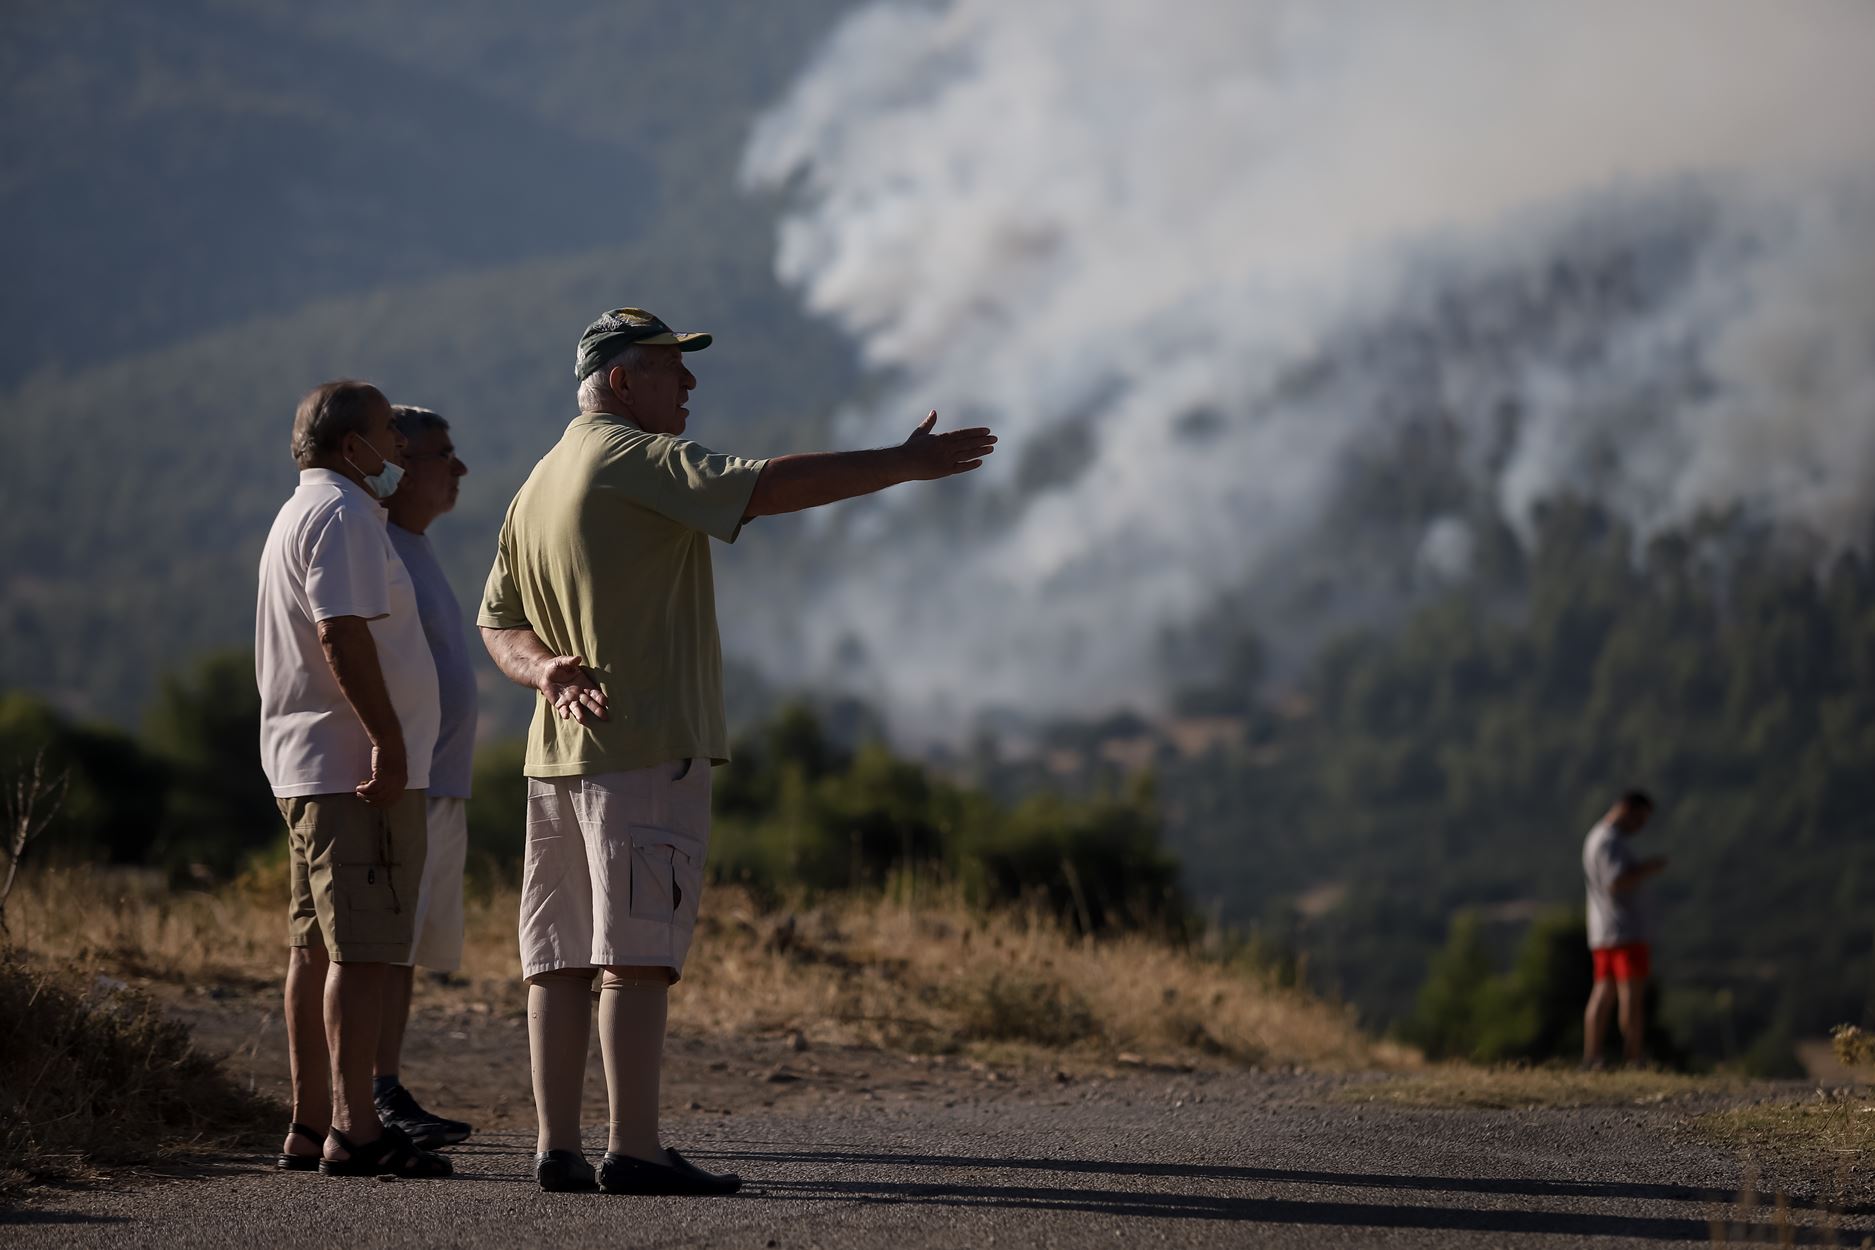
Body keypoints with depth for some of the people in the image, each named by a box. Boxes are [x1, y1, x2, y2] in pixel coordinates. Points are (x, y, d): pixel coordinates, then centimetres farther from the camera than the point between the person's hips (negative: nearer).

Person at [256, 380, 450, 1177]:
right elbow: (343, 635, -21)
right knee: (363, 948, -12)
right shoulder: (341, 515, -12)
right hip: (356, 766, -11)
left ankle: (309, 1126, 11)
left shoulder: (299, 515, 22)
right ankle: (352, 1129, -14)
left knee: (318, 947, 10)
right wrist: (388, 738, -23)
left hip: (306, 767, 11)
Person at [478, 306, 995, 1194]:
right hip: (646, 745, -9)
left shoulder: (539, 484, 20)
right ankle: (633, 1149, -13)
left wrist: (548, 669, -3)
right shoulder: (636, 458, -8)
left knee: (562, 956, 6)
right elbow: (768, 487, -21)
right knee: (639, 954, -10)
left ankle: (558, 1147, 5)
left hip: (558, 751, 9)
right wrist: (903, 464, -18)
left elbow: (498, 624, 17)